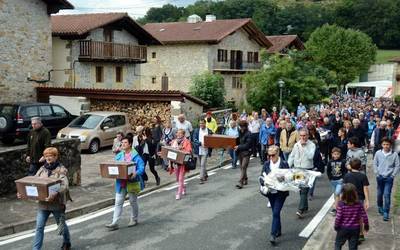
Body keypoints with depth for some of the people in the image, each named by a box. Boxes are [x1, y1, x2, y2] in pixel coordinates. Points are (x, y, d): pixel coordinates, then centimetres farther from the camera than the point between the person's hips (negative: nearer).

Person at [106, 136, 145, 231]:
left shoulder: (135, 155, -10)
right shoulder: (119, 155, 7)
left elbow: (141, 167, -16)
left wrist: (136, 173, -34)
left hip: (132, 182, -5)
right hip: (121, 182, 5)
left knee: (133, 202, 12)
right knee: (118, 202, 2)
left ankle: (134, 219, 31)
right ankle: (114, 223, 2)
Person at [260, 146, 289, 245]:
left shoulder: (284, 164, -9)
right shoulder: (266, 164, 1)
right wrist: (264, 182, -16)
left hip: (280, 192, -4)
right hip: (270, 192, 4)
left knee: (276, 213, -10)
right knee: (275, 212, 16)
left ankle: (273, 235, -9)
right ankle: (278, 230, 33)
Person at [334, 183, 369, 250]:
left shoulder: (341, 204, -19)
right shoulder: (359, 204, -10)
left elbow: (338, 217, -17)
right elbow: (364, 216, -5)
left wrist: (336, 226, 0)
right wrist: (366, 225, 12)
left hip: (343, 228, -2)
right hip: (355, 229, 2)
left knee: (338, 244, 17)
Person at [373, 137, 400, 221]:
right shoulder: (378, 153, -4)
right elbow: (375, 164, 5)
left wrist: (393, 175, -7)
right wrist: (377, 173, -1)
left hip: (389, 178, -2)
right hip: (380, 177, 2)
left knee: (387, 195, -8)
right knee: (379, 194, 15)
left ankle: (386, 213, -3)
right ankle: (380, 207, 40)